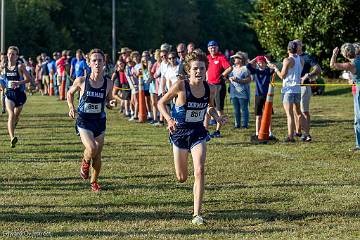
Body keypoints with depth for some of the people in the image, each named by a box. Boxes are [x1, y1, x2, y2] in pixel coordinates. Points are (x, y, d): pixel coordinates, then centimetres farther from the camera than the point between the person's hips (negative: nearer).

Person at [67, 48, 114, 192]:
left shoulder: (108, 83, -6)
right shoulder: (81, 81, -11)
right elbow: (70, 93, 8)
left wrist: (111, 103, -13)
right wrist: (71, 107, -8)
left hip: (100, 121, 3)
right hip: (84, 121, -3)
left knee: (98, 156, 9)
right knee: (91, 149, -24)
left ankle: (94, 181, 33)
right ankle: (85, 163, 12)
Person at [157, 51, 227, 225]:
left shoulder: (208, 87, -6)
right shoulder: (181, 86, -18)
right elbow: (161, 103, -7)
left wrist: (217, 117, -6)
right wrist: (169, 120, -23)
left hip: (198, 132, 2)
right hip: (180, 132, -2)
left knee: (200, 171, -17)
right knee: (182, 178, 7)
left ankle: (197, 214, -12)